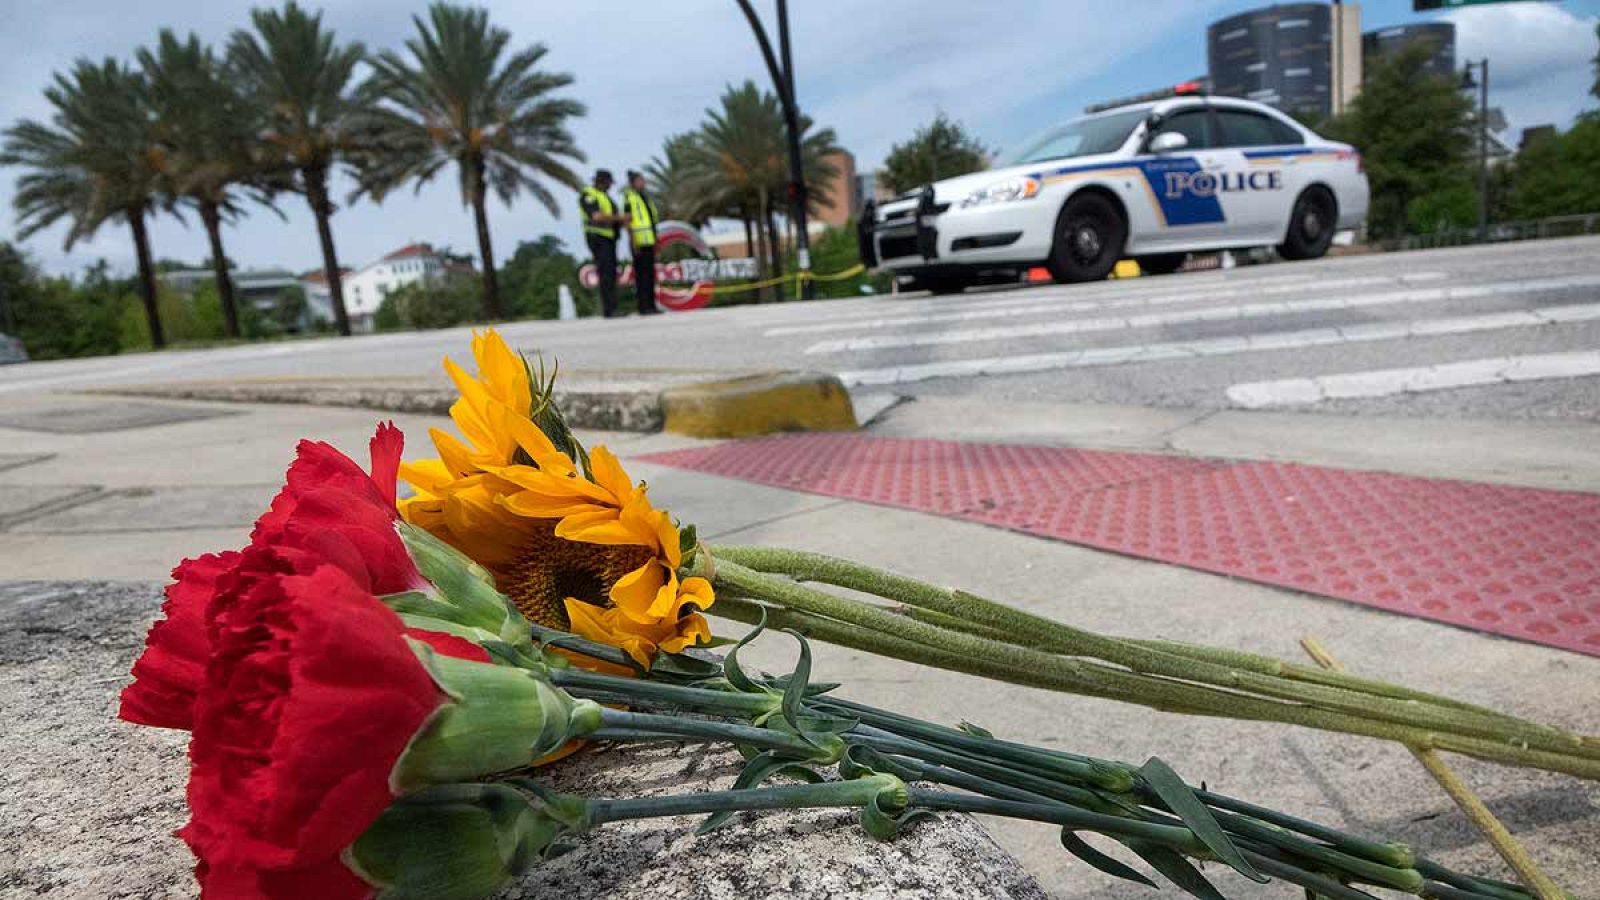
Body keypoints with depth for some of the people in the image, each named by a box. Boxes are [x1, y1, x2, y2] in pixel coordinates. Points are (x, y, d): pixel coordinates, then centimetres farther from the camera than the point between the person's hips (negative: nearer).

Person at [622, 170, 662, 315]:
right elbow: (627, 221, -12)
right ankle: (643, 307, -8)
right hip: (638, 242, -8)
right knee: (642, 273, -9)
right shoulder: (629, 197, -6)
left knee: (650, 273, 7)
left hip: (649, 241, 8)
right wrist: (633, 243, -20)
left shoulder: (644, 197, 19)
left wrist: (655, 241, 18)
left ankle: (651, 305, 10)